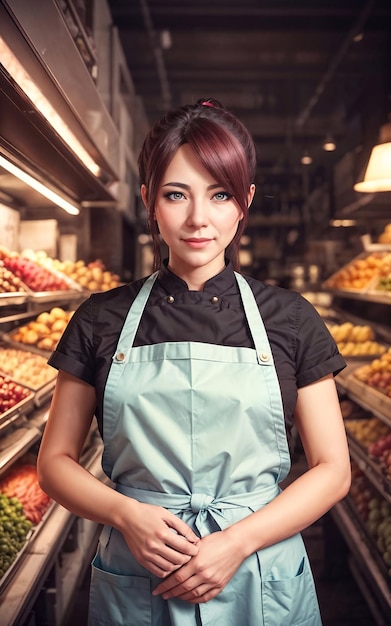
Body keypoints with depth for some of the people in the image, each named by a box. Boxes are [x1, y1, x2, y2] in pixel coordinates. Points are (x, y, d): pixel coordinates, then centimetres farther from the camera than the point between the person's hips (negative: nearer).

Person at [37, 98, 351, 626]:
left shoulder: (290, 320, -4)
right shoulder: (101, 320, -3)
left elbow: (332, 470, -2)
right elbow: (56, 462, 2)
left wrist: (238, 542, -14)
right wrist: (126, 515, -15)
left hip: (261, 583, 0)